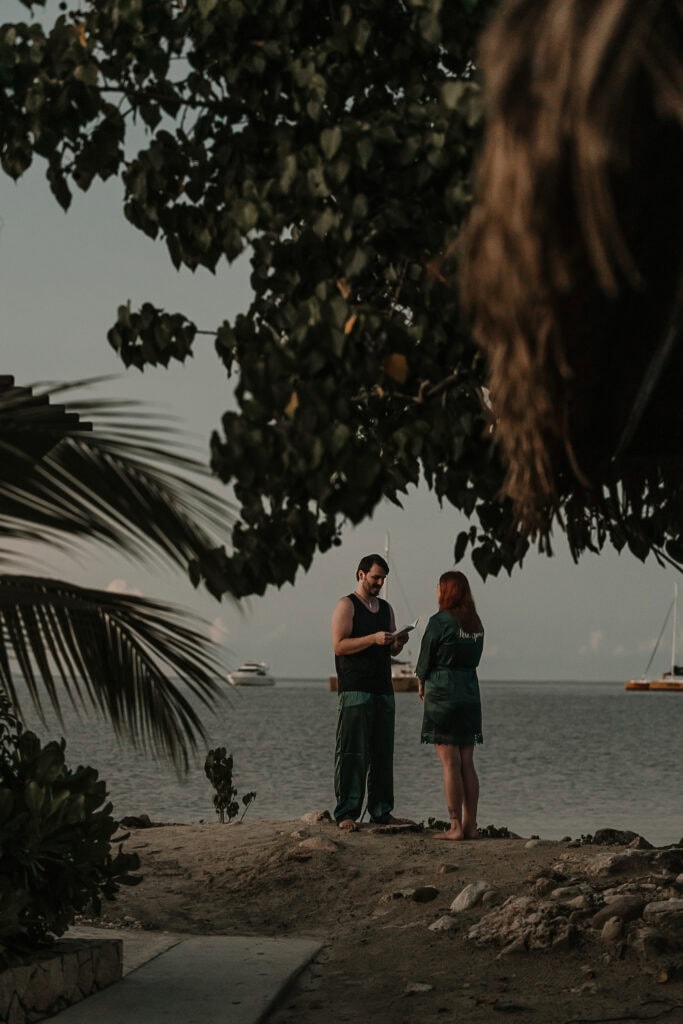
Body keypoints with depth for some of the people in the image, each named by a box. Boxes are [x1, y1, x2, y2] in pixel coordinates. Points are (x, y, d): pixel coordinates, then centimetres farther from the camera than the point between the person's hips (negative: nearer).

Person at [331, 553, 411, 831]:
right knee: (352, 754, -9)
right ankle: (346, 813, -9)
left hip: (383, 691, 7)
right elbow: (339, 645, -11)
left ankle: (381, 811, 12)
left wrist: (398, 643, 0)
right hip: (355, 691, -7)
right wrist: (374, 639, -19)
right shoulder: (347, 605, -1)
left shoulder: (386, 608, 19)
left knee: (383, 754, 7)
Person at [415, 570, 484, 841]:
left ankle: (456, 826, -6)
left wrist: (421, 684, 15)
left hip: (442, 694, -7)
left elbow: (425, 660, -4)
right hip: (470, 692, 7)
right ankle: (470, 824, 8)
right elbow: (474, 658, 13)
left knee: (449, 763, -5)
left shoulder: (439, 621, -10)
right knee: (467, 763, 8)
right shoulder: (476, 623, 10)